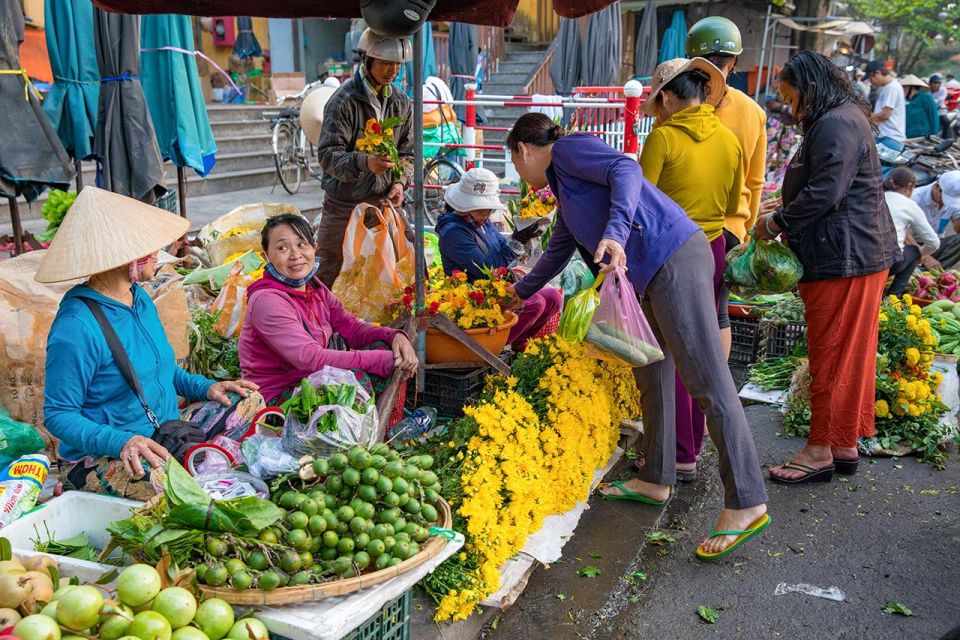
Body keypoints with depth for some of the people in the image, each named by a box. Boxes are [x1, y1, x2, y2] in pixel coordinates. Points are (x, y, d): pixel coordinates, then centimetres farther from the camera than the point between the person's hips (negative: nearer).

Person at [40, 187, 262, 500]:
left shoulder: (140, 298, 8)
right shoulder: (76, 328, -20)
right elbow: (58, 415, -16)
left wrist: (206, 387, 4)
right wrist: (121, 442, -31)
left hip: (164, 435, 9)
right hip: (99, 458, -8)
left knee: (252, 402, -2)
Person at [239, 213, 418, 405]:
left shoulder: (314, 287, 5)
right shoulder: (267, 301, -22)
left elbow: (351, 328, 5)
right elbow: (311, 359, -30)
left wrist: (395, 336, -16)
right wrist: (384, 361, -29)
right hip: (276, 399, -9)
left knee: (382, 346, -3)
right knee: (355, 377, -29)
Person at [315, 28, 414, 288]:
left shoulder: (401, 103, 8)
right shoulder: (344, 100, -11)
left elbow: (407, 152, 15)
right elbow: (327, 155, -16)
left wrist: (399, 181, -5)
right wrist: (364, 162, -33)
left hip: (383, 202, 5)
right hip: (343, 205, -5)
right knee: (330, 272, 1)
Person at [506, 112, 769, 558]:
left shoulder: (568, 149, 2)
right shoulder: (564, 189, 29)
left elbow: (626, 170, -17)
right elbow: (557, 252, 43)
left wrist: (616, 232, -32)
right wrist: (520, 293, 56)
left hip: (675, 259, -11)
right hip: (653, 274, 11)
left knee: (706, 381, -12)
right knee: (650, 374, 16)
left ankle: (746, 504, -9)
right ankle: (656, 481, 27)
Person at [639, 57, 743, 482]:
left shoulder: (663, 137, -12)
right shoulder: (729, 140, 6)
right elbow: (732, 205, 15)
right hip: (714, 251, 6)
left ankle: (681, 457, 8)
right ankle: (694, 443, 28)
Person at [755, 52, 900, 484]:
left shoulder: (836, 125, -15)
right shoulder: (841, 121, 19)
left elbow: (823, 194, -23)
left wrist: (776, 223, -10)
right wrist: (787, 224, 9)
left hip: (845, 258, -11)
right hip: (856, 253, 11)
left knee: (832, 355, -3)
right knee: (847, 354, 14)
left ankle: (821, 451, 6)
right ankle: (845, 445, 24)